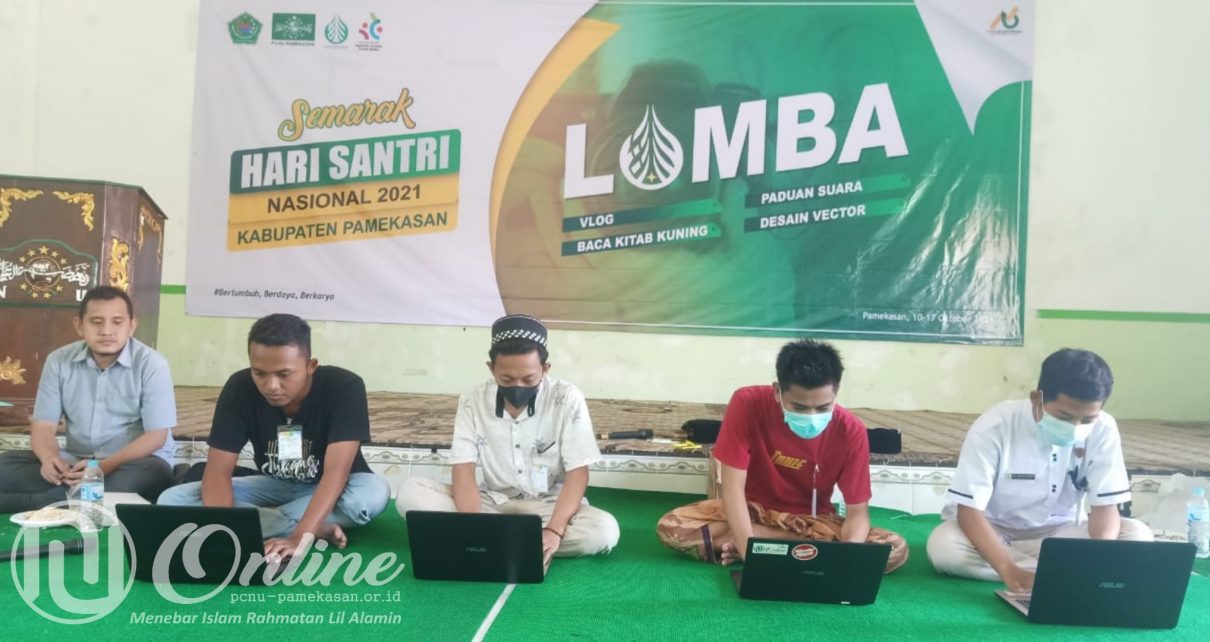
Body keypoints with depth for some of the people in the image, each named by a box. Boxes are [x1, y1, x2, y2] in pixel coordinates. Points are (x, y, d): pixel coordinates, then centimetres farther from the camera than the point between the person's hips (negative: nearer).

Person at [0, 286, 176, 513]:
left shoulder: (151, 364, -9)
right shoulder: (59, 361, 3)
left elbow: (156, 435, -12)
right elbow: (43, 426, 1)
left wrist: (108, 465, -29)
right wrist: (50, 459, -23)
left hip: (135, 462, -3)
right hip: (75, 462, 3)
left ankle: (32, 503, -31)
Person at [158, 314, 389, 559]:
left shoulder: (344, 387, -27)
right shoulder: (239, 389, -18)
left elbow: (336, 471, -33)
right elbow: (218, 471, -20)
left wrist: (299, 538, -46)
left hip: (333, 489, -4)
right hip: (275, 486, 4)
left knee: (374, 492, -38)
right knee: (172, 500, -19)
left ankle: (254, 523, -22)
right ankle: (317, 528, -25)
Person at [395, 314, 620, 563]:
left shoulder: (567, 399, -13)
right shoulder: (473, 401, -7)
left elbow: (577, 473, -13)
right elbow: (464, 470, -11)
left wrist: (554, 530, -30)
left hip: (548, 505, -1)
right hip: (492, 502, 1)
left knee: (605, 530, -32)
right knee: (410, 493, -20)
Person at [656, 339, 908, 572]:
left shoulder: (850, 431, -20)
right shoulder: (748, 404, -24)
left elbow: (858, 511, -16)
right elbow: (733, 487, -26)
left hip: (811, 518, 1)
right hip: (752, 508, -1)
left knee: (896, 549, -25)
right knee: (670, 527, -27)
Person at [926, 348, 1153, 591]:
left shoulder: (1103, 429, -16)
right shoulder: (994, 427, -25)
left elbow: (1106, 507, -14)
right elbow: (969, 511, -26)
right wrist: (1010, 571, -43)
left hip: (1058, 531, 2)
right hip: (993, 531, -2)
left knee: (1138, 535, -21)